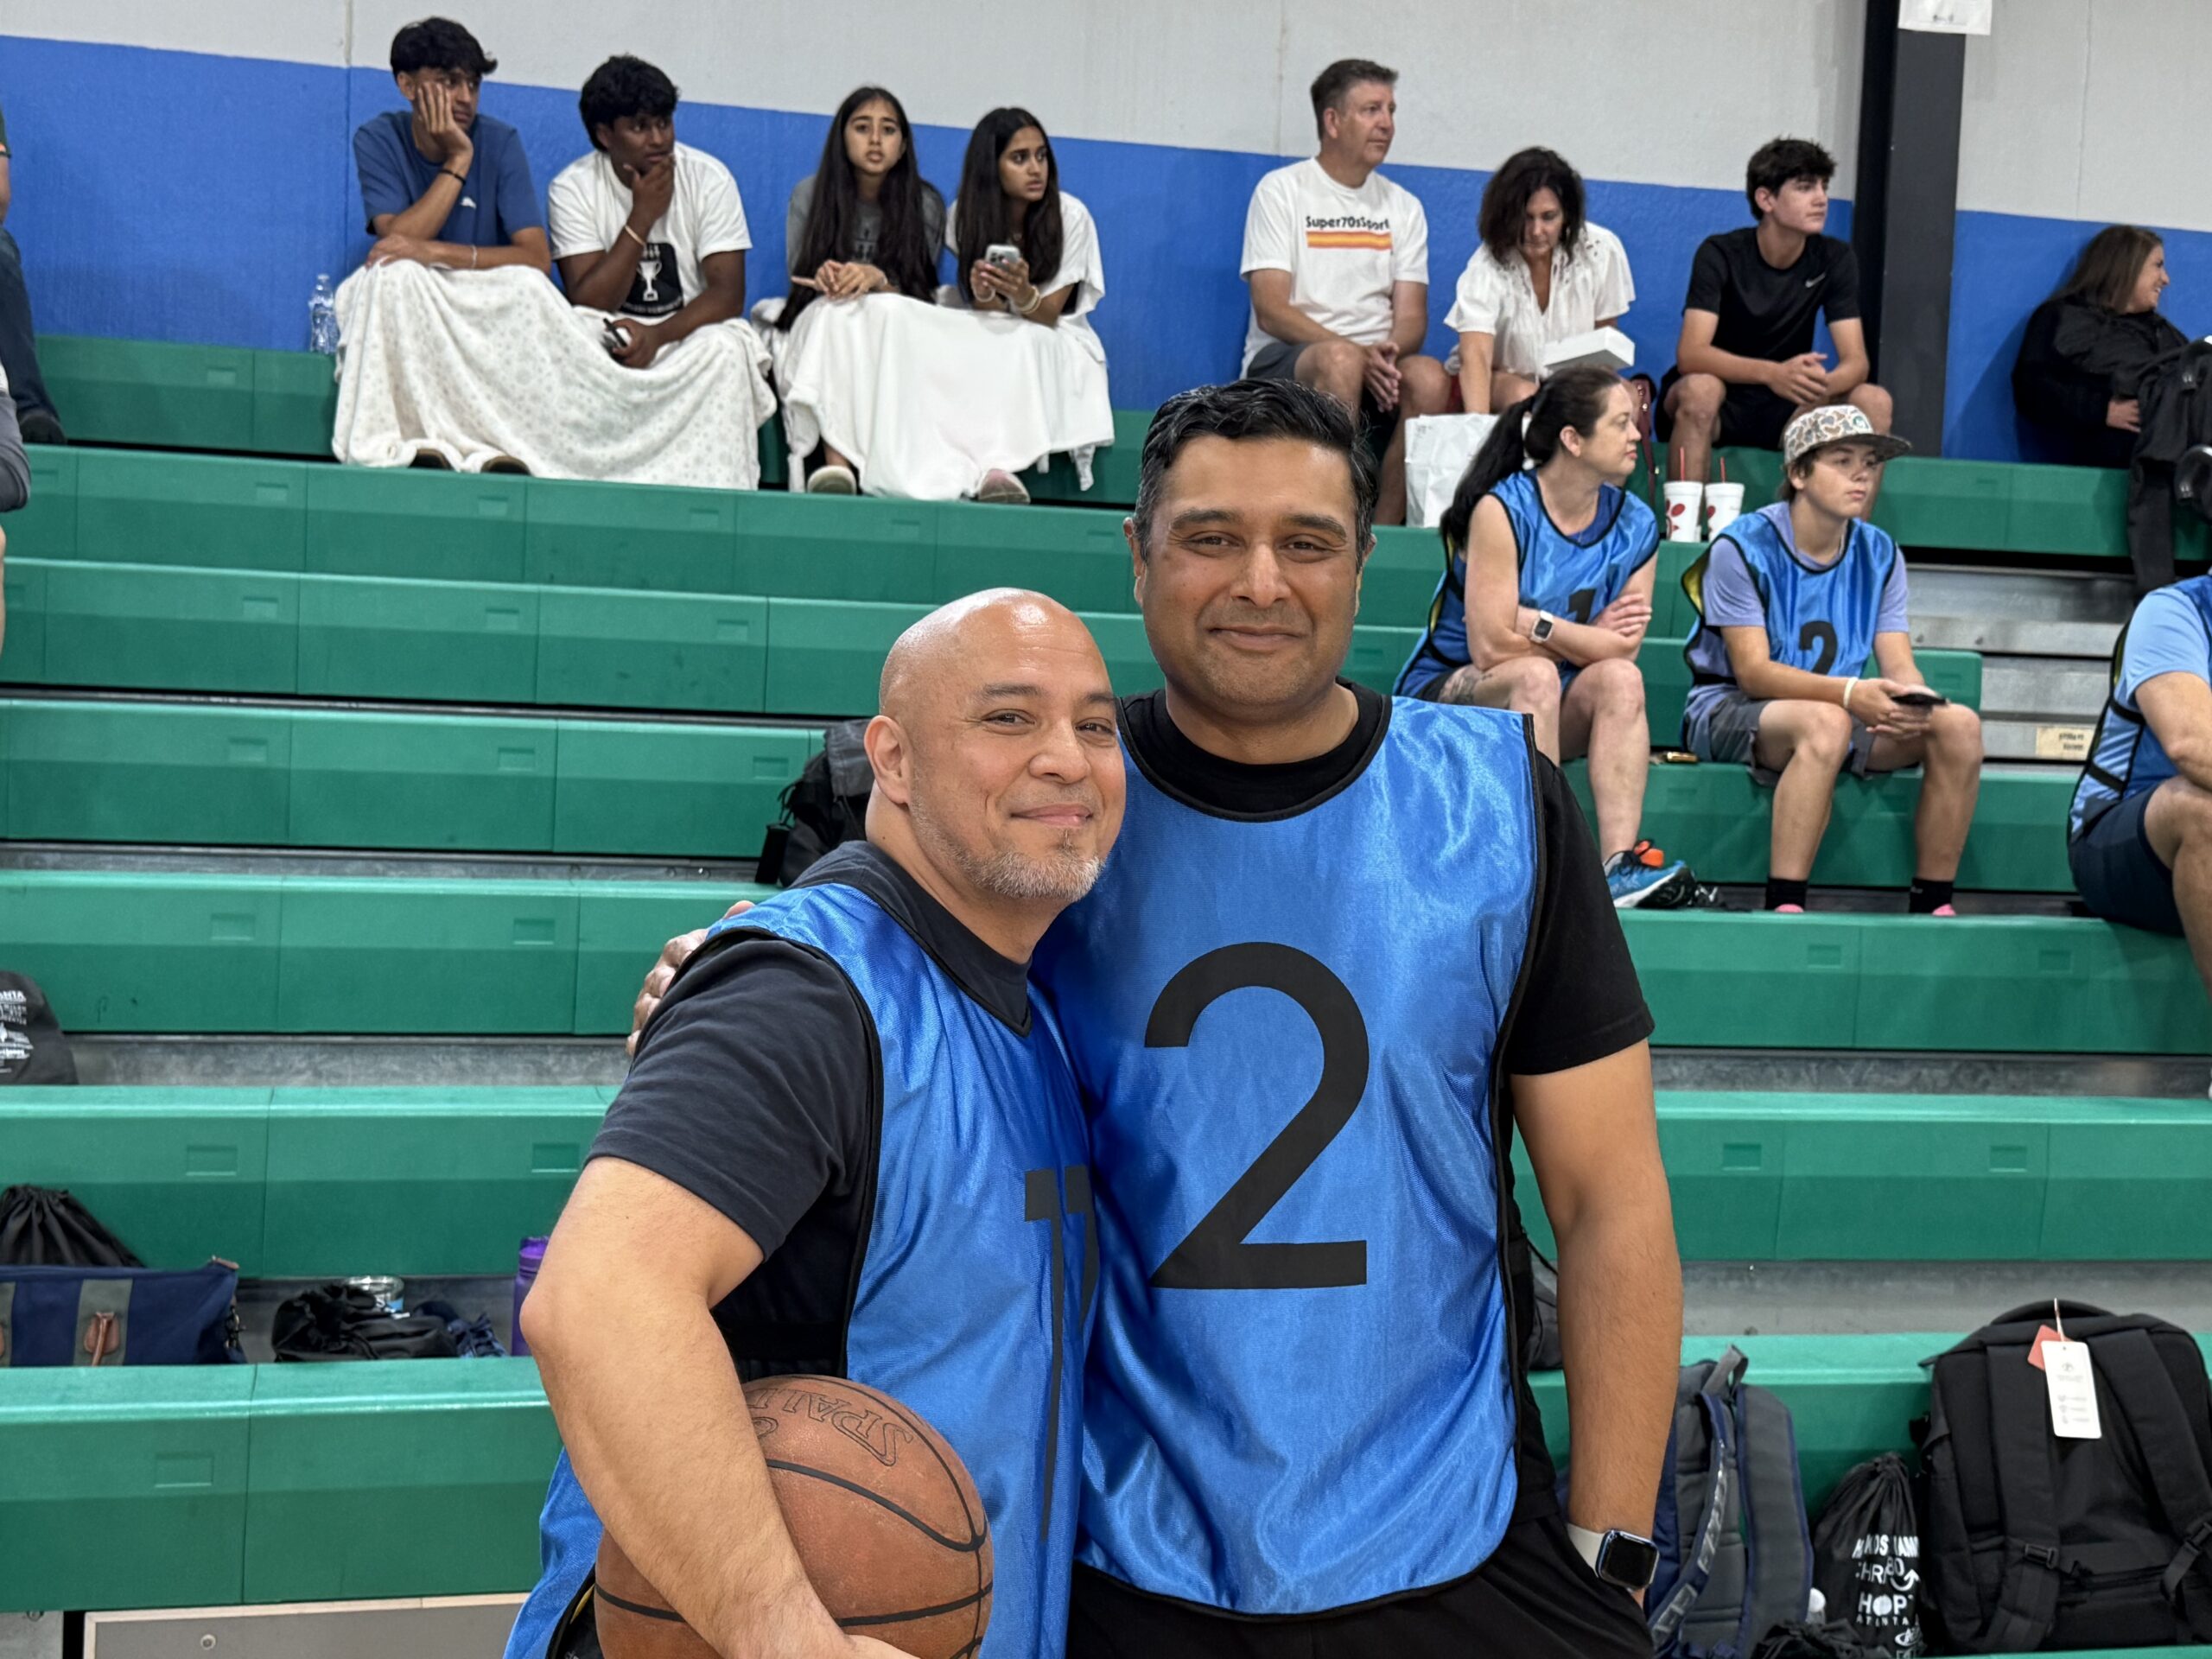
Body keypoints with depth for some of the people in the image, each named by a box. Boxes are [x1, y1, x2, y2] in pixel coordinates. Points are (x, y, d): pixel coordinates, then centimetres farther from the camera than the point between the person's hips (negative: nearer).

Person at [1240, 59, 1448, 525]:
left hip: (1379, 367, 4)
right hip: (1283, 362, -4)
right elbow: (1271, 312, -8)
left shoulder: (1403, 207, 17)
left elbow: (1412, 317, 8)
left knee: (1430, 378, -29)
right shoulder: (1281, 190, 3)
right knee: (1341, 360, -37)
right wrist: (1358, 354, -20)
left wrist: (1391, 350, -17)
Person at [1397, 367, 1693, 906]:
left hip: (1554, 711, 5)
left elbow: (1622, 650, -8)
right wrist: (1587, 637, -10)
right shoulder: (1502, 509, -15)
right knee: (1536, 674, -35)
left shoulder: (1635, 527, 1)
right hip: (1448, 691, -5)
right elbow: (1490, 647, -21)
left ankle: (1619, 861, -35)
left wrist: (1538, 625, -22)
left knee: (1619, 677, -25)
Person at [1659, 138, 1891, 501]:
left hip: (1784, 410, 4)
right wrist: (1771, 373, -42)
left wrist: (1823, 384, -34)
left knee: (1874, 400, -19)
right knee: (1700, 388, -36)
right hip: (1717, 404, -4)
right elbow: (1690, 354, -25)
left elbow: (1856, 360, -8)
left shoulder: (1835, 260, -1)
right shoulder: (1720, 254, -12)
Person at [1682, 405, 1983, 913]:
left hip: (1838, 714, 6)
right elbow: (1753, 672, -20)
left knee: (1959, 725, -16)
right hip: (1728, 710, -6)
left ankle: (1933, 904, -9)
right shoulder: (1744, 547, -11)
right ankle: (1784, 906, -37)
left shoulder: (1878, 554, 6)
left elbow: (1900, 666, 0)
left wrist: (1915, 699, -26)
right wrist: (1850, 693, -34)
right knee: (1826, 722, -38)